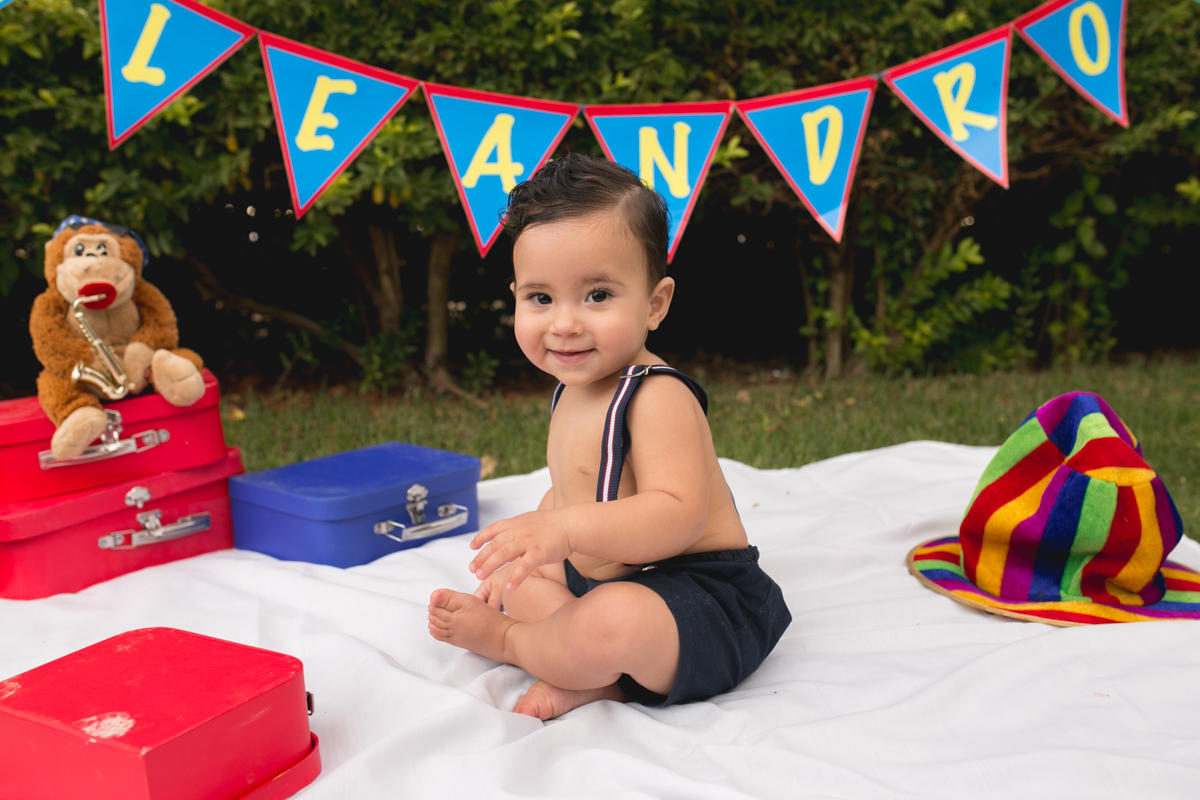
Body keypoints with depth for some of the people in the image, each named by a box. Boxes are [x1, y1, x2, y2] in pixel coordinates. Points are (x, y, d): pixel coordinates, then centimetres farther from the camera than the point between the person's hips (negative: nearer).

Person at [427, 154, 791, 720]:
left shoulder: (657, 398, -24)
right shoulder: (574, 392, 7)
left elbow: (679, 515, -35)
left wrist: (566, 528, -44)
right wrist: (531, 536, 7)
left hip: (699, 604, -10)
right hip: (604, 579, 10)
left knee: (614, 619, -39)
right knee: (504, 571, 20)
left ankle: (504, 639, -2)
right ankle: (592, 676, -6)